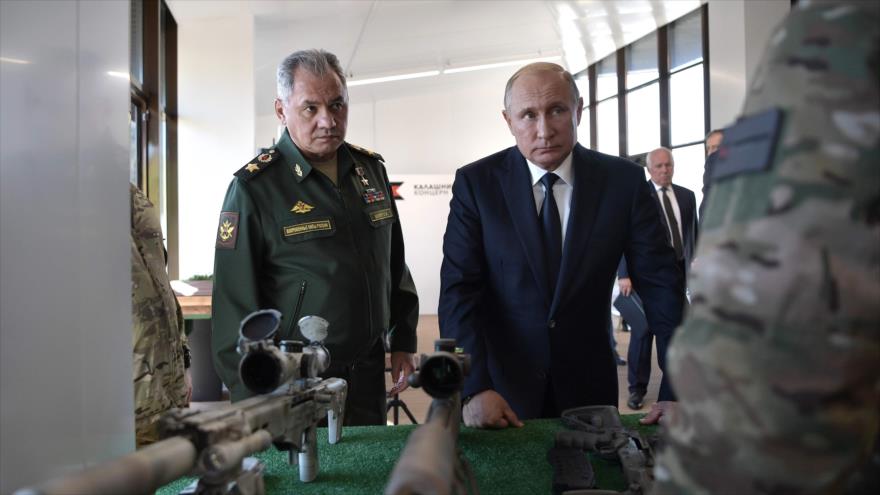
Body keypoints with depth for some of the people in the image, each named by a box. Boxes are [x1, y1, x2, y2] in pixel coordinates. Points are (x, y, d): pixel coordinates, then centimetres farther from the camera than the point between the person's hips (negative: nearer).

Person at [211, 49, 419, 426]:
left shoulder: (371, 169, 6)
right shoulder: (254, 186, -12)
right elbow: (236, 301, -11)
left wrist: (403, 341, 11)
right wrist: (254, 399, -11)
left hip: (369, 375, 6)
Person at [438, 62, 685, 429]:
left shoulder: (623, 180, -6)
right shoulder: (477, 183, -9)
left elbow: (661, 285, -5)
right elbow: (459, 291, -14)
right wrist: (475, 388, -25)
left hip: (589, 387, 2)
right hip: (502, 388, -1)